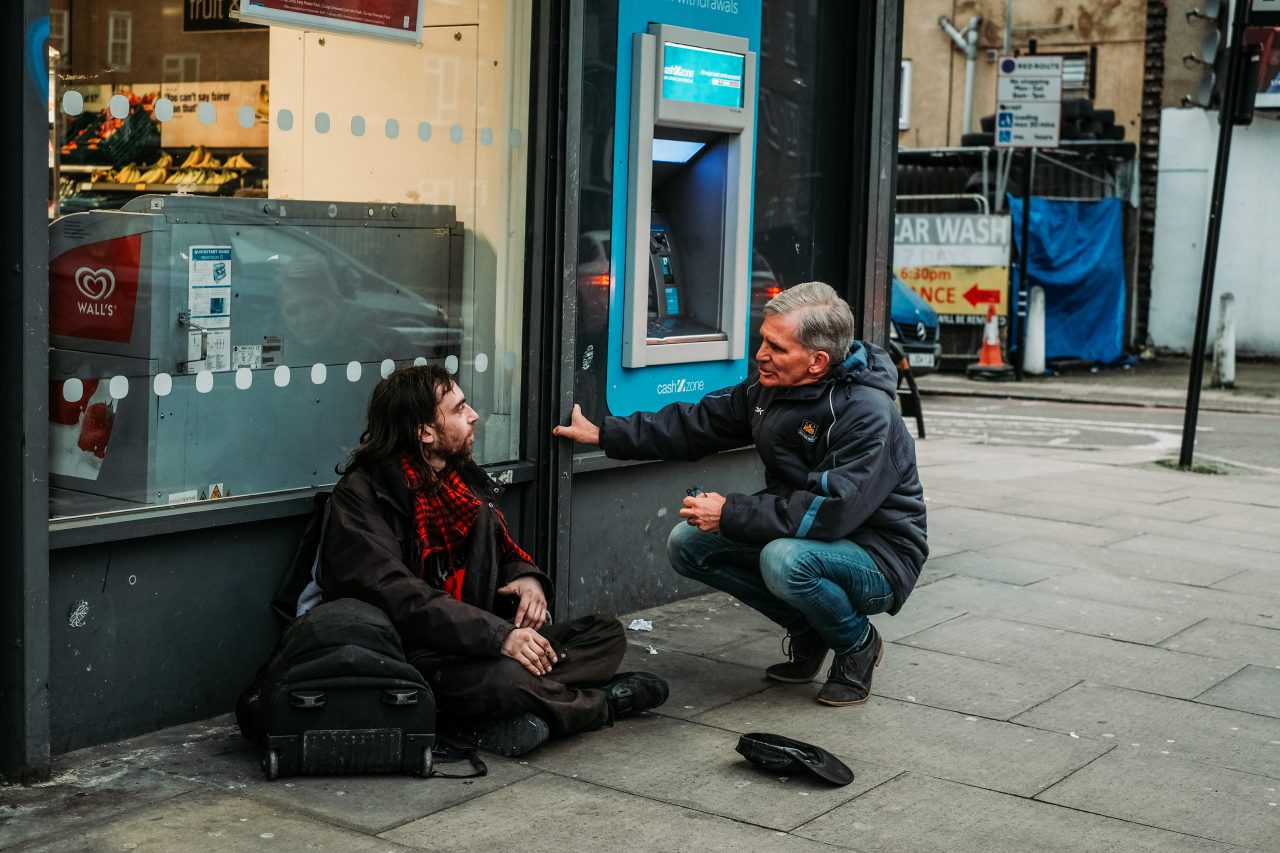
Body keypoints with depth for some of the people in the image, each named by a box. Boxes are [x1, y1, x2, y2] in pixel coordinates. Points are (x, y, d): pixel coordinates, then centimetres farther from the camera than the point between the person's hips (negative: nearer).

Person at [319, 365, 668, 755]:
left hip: (474, 646, 9)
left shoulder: (463, 478, 13)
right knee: (506, 678, -37)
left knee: (607, 634, -1)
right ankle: (603, 702, -5)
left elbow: (505, 552, 24)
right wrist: (499, 635, -30)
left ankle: (495, 721, -23)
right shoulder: (361, 495, -12)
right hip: (414, 653, -9)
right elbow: (397, 595, -24)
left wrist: (528, 578, -2)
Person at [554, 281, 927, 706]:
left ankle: (858, 644, -5)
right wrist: (604, 434, 4)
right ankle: (807, 631, 10)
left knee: (786, 560, -37)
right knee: (687, 544, -2)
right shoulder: (771, 386, -2)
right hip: (801, 537, 8)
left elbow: (833, 511, -33)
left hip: (879, 557, -8)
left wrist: (730, 514, -28)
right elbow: (698, 424, 8)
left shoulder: (867, 413, -27)